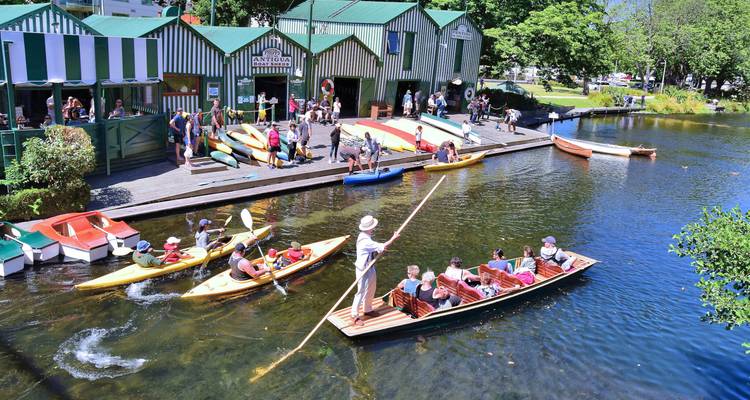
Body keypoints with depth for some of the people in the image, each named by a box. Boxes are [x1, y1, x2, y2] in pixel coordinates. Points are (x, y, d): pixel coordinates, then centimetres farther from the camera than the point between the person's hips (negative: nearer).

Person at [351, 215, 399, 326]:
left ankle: (368, 310, 42)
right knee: (361, 292, 2)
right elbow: (383, 247, -30)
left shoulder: (366, 237, 1)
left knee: (371, 291, 23)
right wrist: (393, 238, -19)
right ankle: (355, 316, 16)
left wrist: (378, 251, -6)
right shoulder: (365, 241, -31)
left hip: (370, 267, 10)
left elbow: (374, 251, 13)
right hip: (364, 270, -10)